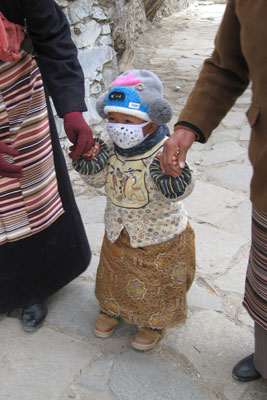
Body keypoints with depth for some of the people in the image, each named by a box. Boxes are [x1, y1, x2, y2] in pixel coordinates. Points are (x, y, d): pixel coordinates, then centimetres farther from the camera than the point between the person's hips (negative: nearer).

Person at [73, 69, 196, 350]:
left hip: (159, 235, -5)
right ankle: (112, 308, 55)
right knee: (117, 273, 26)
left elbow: (181, 191, -33)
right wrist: (89, 161, -18)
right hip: (119, 230, 5)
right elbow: (100, 180, 1)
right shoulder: (111, 146, -12)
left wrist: (172, 174, -53)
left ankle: (156, 322, 45)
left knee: (158, 282, 17)